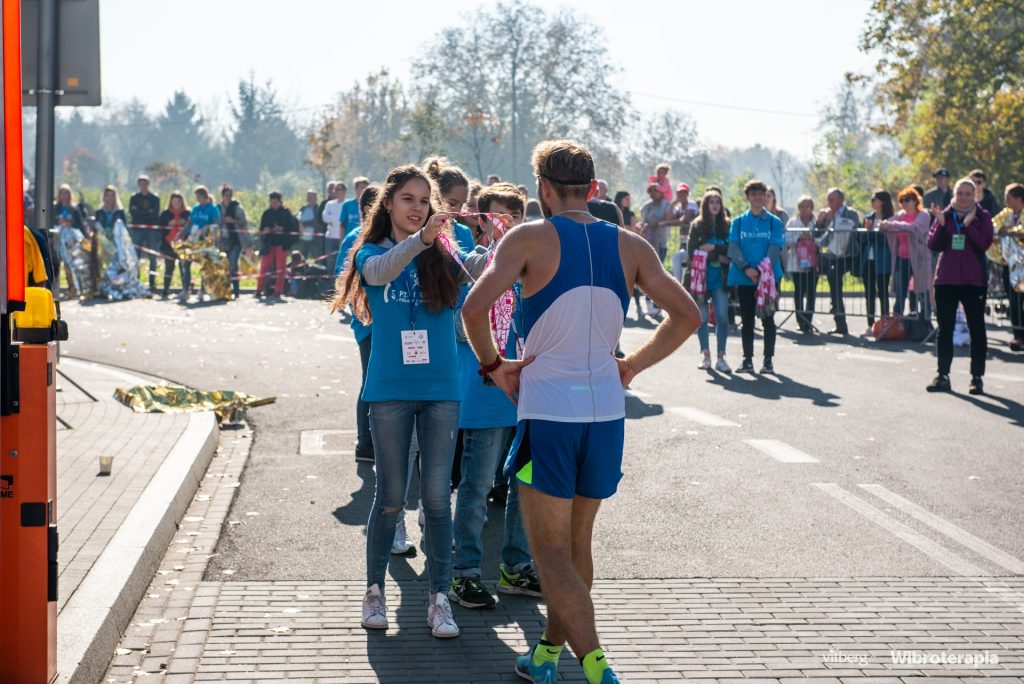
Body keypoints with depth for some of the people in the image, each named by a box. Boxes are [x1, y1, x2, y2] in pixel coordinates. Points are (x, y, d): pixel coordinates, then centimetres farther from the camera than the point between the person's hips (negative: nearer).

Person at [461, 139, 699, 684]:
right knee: (576, 541, 19)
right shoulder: (629, 246, 5)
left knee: (551, 551, 0)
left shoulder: (530, 238, -8)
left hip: (547, 410, -5)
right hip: (607, 410, 5)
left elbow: (475, 306, -21)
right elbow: (687, 316, 4)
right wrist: (631, 366, 11)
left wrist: (492, 364, -5)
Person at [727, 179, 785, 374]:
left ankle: (768, 360, 6)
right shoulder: (739, 222, 8)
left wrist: (761, 270, -18)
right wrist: (746, 268, -17)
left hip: (768, 276, -1)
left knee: (768, 319, 1)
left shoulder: (774, 222, 4)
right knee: (747, 319, 5)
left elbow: (775, 248, -4)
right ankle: (747, 359, 10)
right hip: (744, 277, 1)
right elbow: (733, 247, -1)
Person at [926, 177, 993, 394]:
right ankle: (943, 376, 10)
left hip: (973, 280, -2)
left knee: (976, 328, 2)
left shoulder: (982, 216, 1)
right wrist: (941, 224, -13)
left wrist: (968, 224, -21)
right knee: (944, 329, 5)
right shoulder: (945, 215, 8)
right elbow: (933, 245, 0)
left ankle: (977, 377, 7)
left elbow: (984, 243, -13)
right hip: (946, 279, 2)